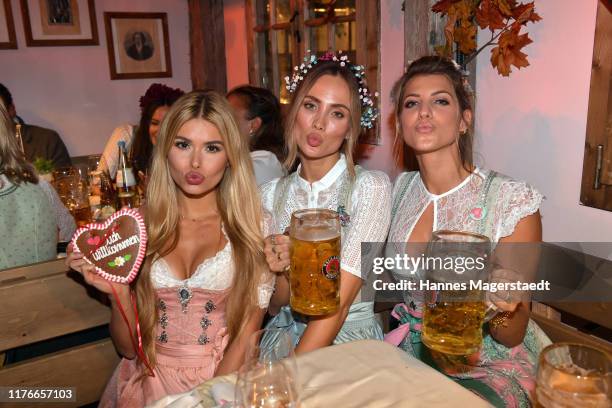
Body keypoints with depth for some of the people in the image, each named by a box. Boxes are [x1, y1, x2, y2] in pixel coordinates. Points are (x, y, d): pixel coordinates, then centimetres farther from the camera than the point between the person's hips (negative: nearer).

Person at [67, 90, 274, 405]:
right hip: (148, 381, 2)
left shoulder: (253, 226, -3)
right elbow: (128, 347, 5)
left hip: (225, 382, -1)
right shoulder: (140, 226, 2)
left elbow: (246, 338, -2)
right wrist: (118, 293, -12)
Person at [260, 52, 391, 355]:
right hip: (285, 334, 3)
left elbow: (338, 303, -15)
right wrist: (282, 270, -14)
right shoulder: (270, 195, 2)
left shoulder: (371, 188, -10)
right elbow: (276, 307, 4)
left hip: (349, 338, -3)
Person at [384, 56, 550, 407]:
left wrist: (502, 308, -29)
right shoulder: (399, 191, -2)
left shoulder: (514, 201, -15)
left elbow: (512, 337, -10)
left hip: (488, 369, -3)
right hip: (410, 353, 3)